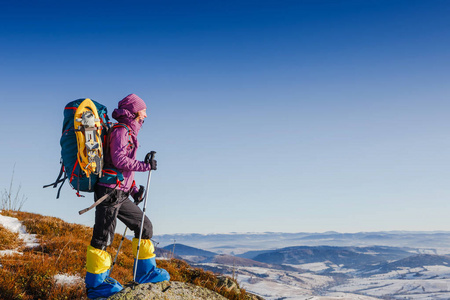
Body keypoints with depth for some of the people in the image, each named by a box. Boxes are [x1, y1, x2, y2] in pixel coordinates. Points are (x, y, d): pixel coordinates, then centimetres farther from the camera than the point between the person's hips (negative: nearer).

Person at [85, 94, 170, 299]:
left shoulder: (128, 132, 20)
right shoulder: (121, 130, -9)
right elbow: (119, 160, -22)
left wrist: (134, 189, 17)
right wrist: (146, 166, -16)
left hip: (120, 195, 10)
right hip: (110, 190, -10)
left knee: (144, 225, 12)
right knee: (103, 237, -5)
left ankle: (145, 272, 19)